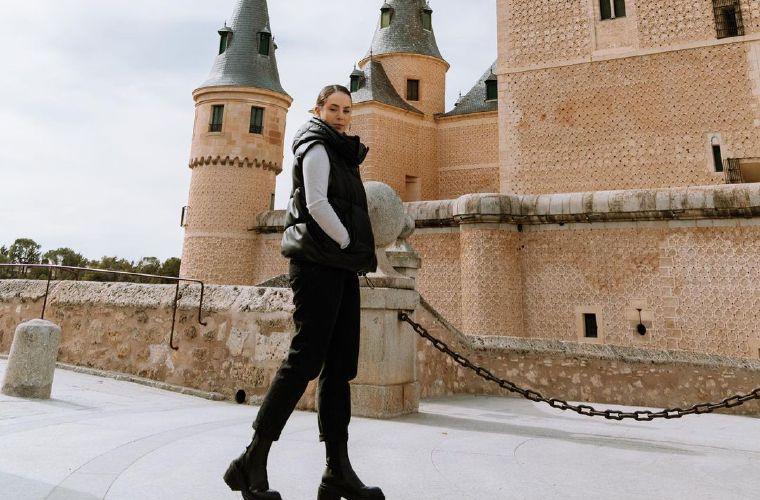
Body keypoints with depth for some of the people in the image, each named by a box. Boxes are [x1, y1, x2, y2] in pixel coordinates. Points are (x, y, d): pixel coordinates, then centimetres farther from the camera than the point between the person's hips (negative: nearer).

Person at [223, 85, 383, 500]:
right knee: (305, 360, -12)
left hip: (341, 267, 9)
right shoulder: (316, 148, 1)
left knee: (340, 367, 2)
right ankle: (252, 462, -1)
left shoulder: (341, 154, 27)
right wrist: (349, 245, -6)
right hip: (318, 262, -9)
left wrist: (358, 255, 13)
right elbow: (316, 205, -13)